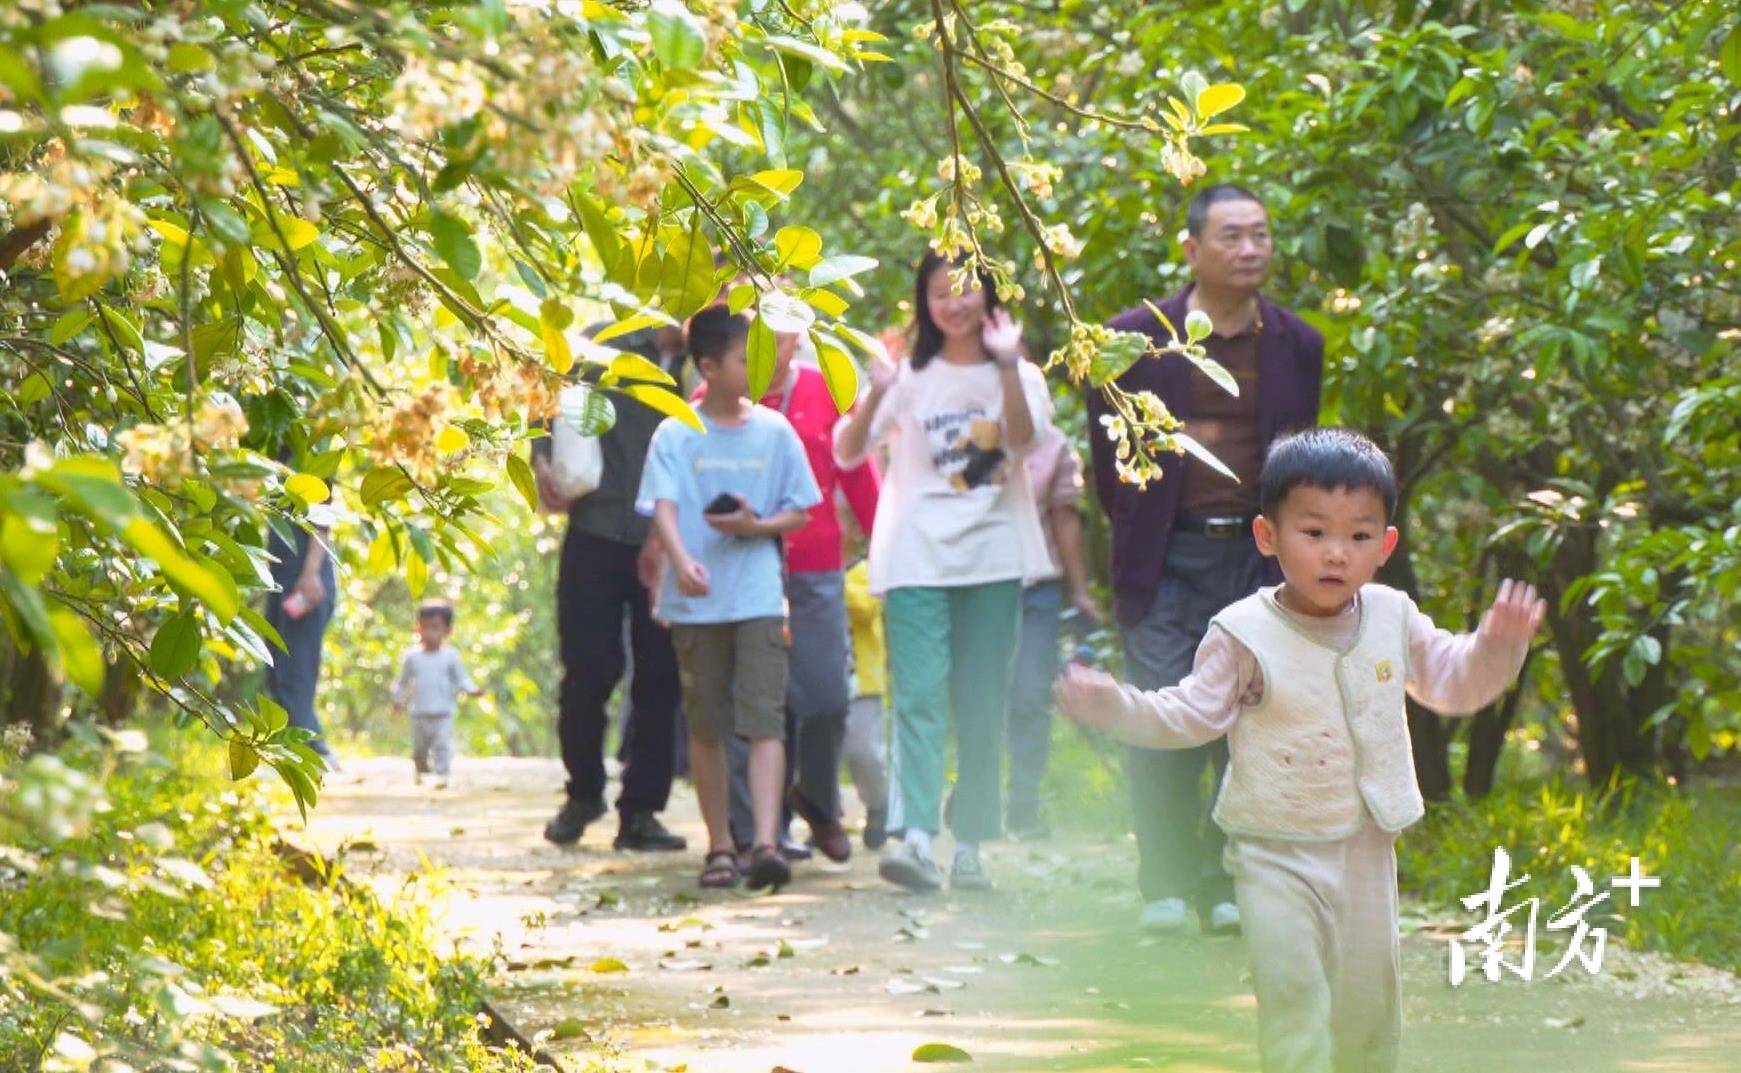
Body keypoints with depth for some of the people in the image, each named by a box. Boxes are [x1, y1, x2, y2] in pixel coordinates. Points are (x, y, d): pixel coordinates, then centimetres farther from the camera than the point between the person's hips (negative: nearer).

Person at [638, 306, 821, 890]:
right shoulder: (676, 435, 0)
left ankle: (766, 843, -17)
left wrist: (755, 525, -11)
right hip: (696, 601, 0)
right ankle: (720, 846, 15)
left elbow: (799, 512, 10)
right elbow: (663, 507, -11)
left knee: (765, 718, -11)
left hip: (759, 598, 0)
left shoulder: (774, 431, 6)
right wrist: (681, 560, -30)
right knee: (706, 726, 6)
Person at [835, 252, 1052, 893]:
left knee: (983, 707, 3)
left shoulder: (1018, 376, 9)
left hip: (993, 557, 1)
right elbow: (848, 454, 1)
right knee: (919, 697, -14)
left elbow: (1023, 437, -12)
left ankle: (970, 845, 9)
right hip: (917, 557, -1)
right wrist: (875, 396, -17)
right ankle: (913, 837, -26)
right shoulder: (912, 378, 10)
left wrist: (1007, 366, -23)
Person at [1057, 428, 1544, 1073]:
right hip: (1277, 853, -4)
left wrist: (1498, 644, -5)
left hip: (1368, 847, 4)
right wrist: (1115, 707, -23)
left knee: (1369, 989, 13)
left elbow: (1454, 682, 14)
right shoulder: (1244, 635, -12)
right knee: (1291, 985, -13)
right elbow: (1191, 716, -8)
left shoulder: (1393, 620, 1)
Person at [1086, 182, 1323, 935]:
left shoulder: (1296, 345, 6)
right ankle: (1166, 883, 5)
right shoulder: (1137, 339, -1)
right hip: (1170, 557, -2)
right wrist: (1138, 539, 6)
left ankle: (1231, 882, 10)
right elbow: (1109, 457, 7)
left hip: (1258, 555, 2)